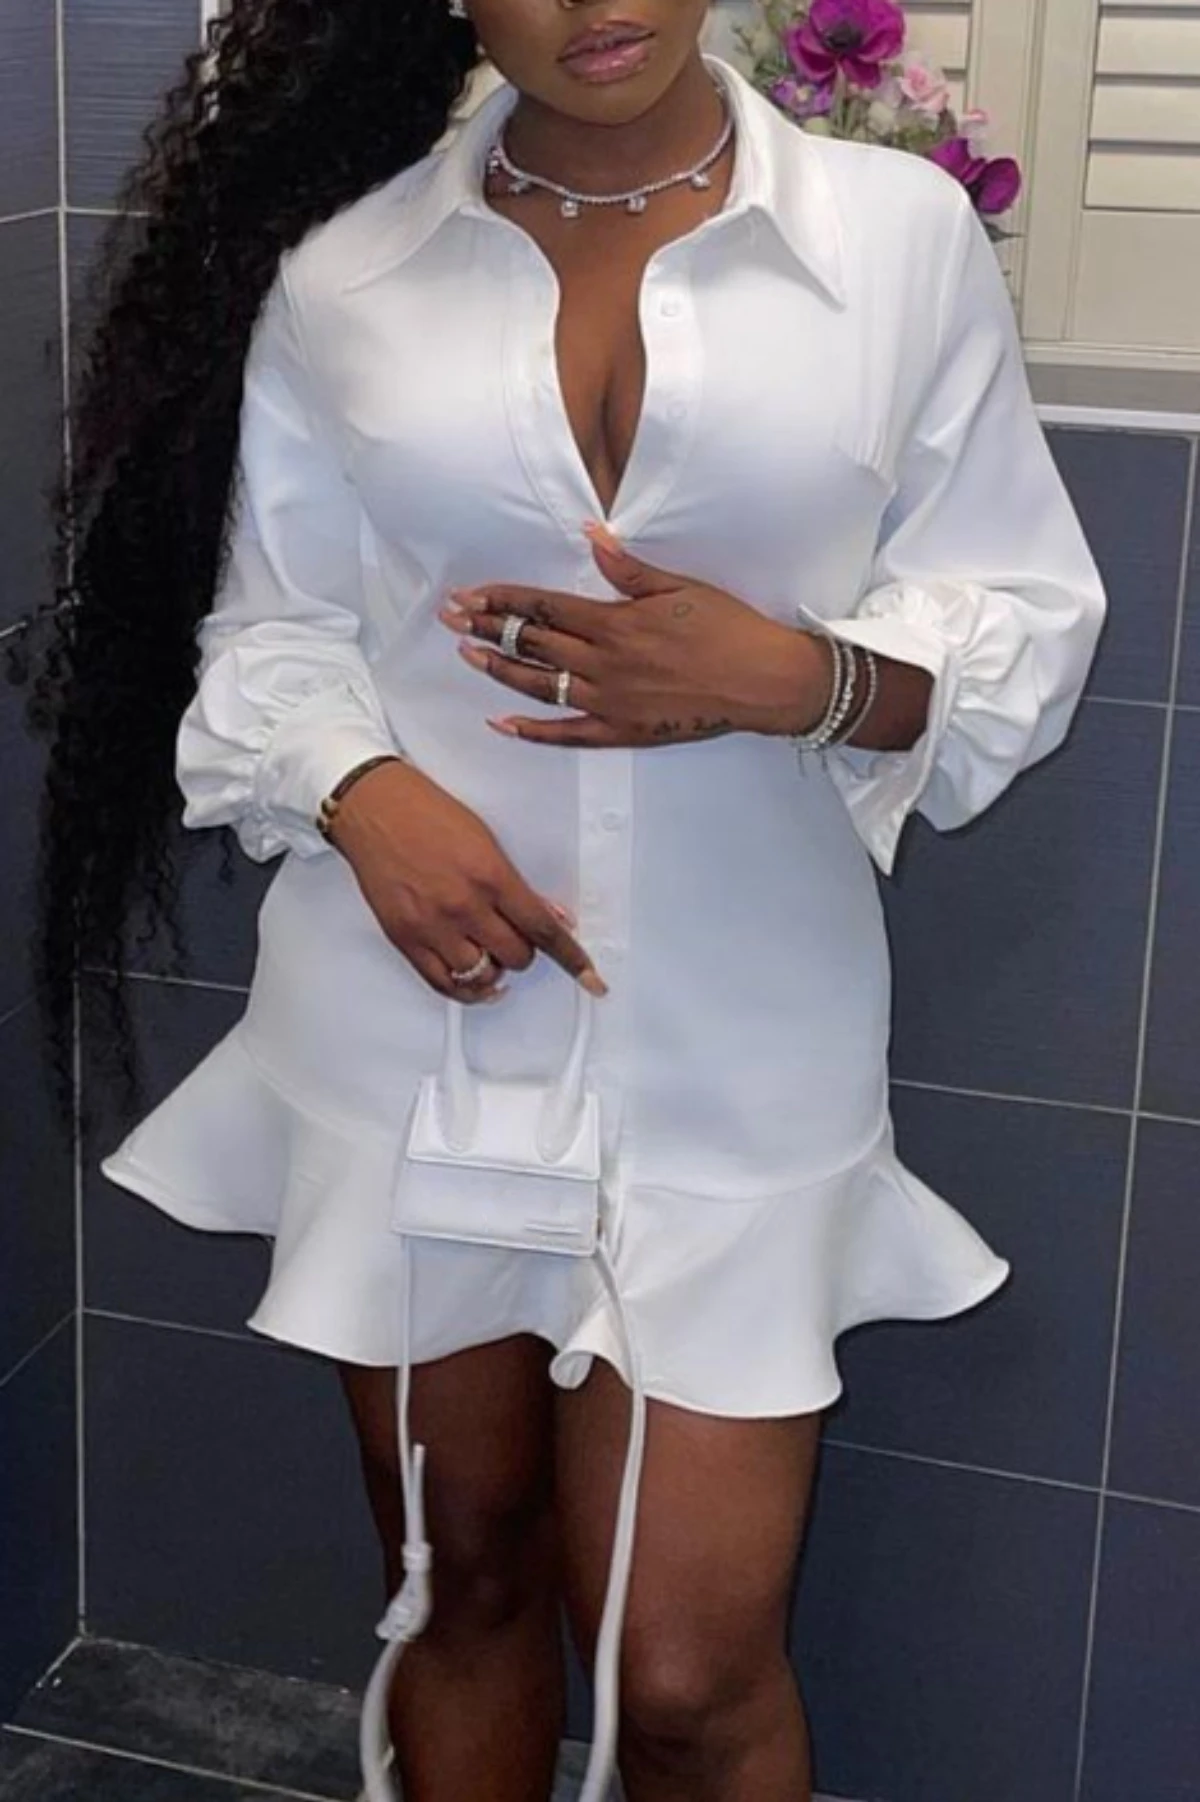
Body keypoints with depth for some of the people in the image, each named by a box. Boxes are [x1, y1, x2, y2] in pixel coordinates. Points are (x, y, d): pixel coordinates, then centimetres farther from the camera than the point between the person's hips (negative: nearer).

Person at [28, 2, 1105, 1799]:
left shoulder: (903, 229, -1)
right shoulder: (340, 270, 2)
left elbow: (1025, 629, 2)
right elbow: (267, 634, 7)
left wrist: (793, 677, -18)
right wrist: (363, 794, -15)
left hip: (728, 1059, -1)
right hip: (410, 1029, 2)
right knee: (463, 1576, 17)